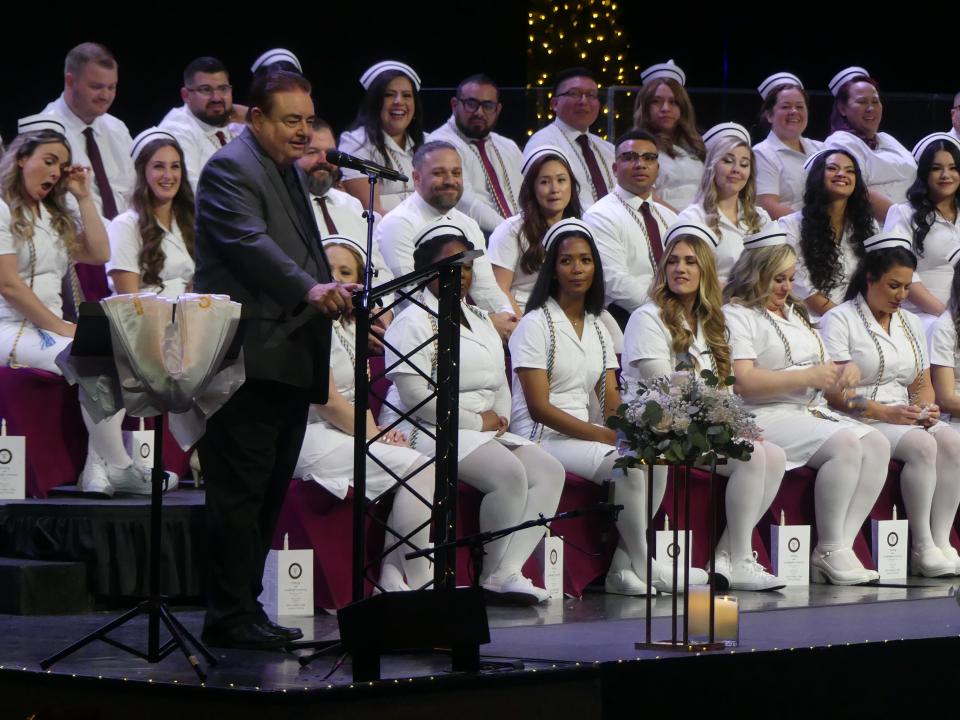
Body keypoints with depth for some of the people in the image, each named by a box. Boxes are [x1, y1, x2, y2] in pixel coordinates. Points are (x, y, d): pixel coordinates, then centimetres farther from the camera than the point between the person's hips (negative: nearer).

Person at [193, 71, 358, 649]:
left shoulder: (291, 170, 22)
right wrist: (310, 289, -35)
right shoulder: (231, 168, -9)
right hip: (251, 359, -10)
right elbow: (250, 242, -24)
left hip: (293, 359, 10)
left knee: (268, 493, 11)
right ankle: (230, 617, -6)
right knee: (240, 490, -8)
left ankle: (245, 608, 16)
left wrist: (334, 294, 22)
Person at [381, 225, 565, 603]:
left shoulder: (481, 321, 22)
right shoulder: (413, 323, -7)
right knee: (508, 473, -29)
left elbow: (500, 381, 25)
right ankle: (493, 576, -15)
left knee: (549, 471, -12)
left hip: (486, 430, 9)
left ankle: (509, 570, -20)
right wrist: (477, 422, -13)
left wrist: (500, 418, 2)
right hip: (431, 431, -9)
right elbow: (415, 396, -16)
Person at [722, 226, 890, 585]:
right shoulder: (736, 315, -1)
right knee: (845, 445, -30)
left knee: (877, 444, -17)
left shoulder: (795, 314, 27)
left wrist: (846, 371, 3)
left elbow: (825, 372, 29)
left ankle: (841, 548, -24)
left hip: (814, 412, 9)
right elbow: (743, 382, -16)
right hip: (767, 418, -8)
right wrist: (809, 377, -13)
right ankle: (831, 553, -24)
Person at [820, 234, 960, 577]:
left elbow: (922, 384, 20)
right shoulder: (839, 320, -4)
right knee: (922, 445, -31)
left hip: (905, 417, 7)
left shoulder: (911, 323, 20)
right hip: (860, 421, -7)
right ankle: (922, 548, -28)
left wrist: (926, 408, -4)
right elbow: (833, 392, -13)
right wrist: (885, 413, -20)